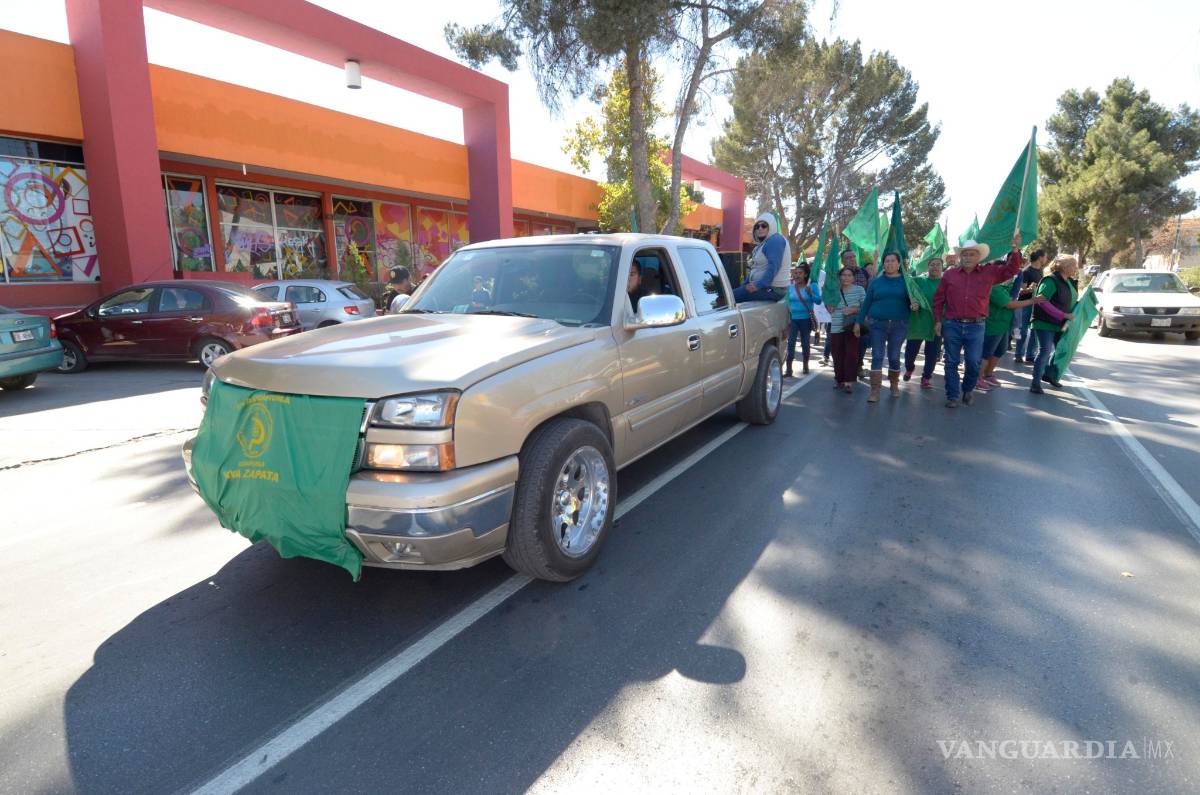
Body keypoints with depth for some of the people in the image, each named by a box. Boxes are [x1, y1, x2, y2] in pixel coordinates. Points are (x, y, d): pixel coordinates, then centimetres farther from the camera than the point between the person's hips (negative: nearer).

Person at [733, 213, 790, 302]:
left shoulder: (775, 240, -13)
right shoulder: (764, 242, 21)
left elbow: (773, 267, -24)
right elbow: (756, 268, 21)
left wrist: (758, 285, -27)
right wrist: (745, 284, 11)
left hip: (772, 289, -11)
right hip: (764, 286, 11)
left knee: (731, 297, -18)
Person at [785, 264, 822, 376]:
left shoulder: (811, 286, -1)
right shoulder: (790, 287, 6)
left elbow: (818, 301, -7)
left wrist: (810, 294, -23)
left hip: (806, 319, -1)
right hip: (793, 319, 1)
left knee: (805, 343, 11)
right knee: (791, 343, -9)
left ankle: (805, 365, 28)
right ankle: (788, 369, -10)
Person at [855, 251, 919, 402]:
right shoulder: (876, 282, 6)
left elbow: (913, 300, 6)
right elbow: (867, 303, 7)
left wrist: (915, 305, -19)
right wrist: (858, 322, 4)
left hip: (899, 325, 0)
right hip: (878, 324, 0)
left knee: (894, 357, 8)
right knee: (877, 357, -5)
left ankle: (894, 385, 27)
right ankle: (875, 391, -6)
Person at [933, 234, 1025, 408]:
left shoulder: (989, 272, 8)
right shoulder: (949, 274, 6)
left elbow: (1011, 269, 4)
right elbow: (938, 299, 8)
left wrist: (1015, 251, -11)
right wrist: (938, 320, 2)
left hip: (976, 327, 0)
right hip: (952, 325, 0)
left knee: (974, 363, 2)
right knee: (951, 362, 3)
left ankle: (968, 390, 26)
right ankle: (952, 396, 11)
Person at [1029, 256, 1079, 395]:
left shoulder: (1070, 282, 12)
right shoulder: (1051, 281, -16)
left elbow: (1071, 301, 23)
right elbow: (1042, 301, -25)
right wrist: (1063, 315, -25)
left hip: (1061, 325, 9)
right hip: (1046, 323, -9)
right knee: (1045, 351, -10)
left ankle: (1049, 374, 31)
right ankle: (1036, 383, -3)